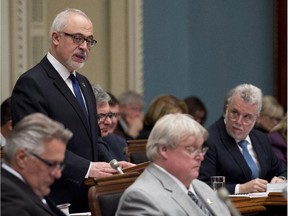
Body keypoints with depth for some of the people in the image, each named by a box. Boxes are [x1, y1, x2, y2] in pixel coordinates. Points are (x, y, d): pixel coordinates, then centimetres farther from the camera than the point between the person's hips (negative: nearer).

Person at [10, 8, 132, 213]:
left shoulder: (83, 83, 19)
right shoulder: (31, 84, -11)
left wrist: (112, 164, 2)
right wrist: (86, 169, -25)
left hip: (88, 197, 8)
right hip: (57, 200, -8)